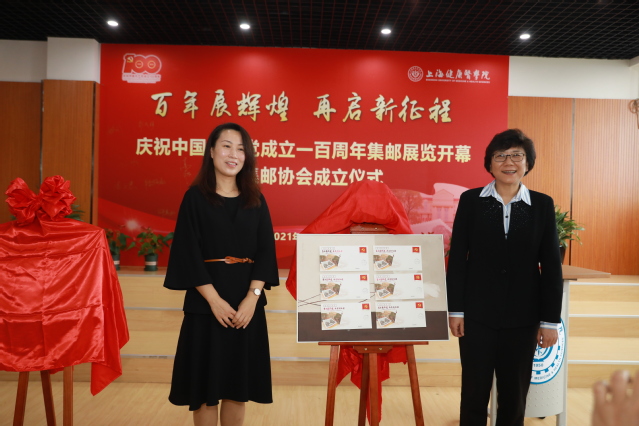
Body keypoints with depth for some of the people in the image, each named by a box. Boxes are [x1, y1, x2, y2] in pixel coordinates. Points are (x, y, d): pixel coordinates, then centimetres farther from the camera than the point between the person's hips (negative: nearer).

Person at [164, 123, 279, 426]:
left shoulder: (256, 201, 8)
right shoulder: (195, 197, -1)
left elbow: (265, 251, 2)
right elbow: (189, 254, -7)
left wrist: (252, 298, -11)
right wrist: (215, 300, -15)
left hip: (247, 305, 3)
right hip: (206, 304, -2)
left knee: (238, 384, 10)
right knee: (205, 383, 4)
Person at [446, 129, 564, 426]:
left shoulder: (543, 205, 1)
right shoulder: (470, 200, -2)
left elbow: (551, 266, 1)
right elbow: (457, 258, -2)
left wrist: (550, 320, 0)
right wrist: (455, 310, -5)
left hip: (522, 316, 1)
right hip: (477, 313, -1)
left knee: (515, 391, 14)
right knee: (474, 390, 10)